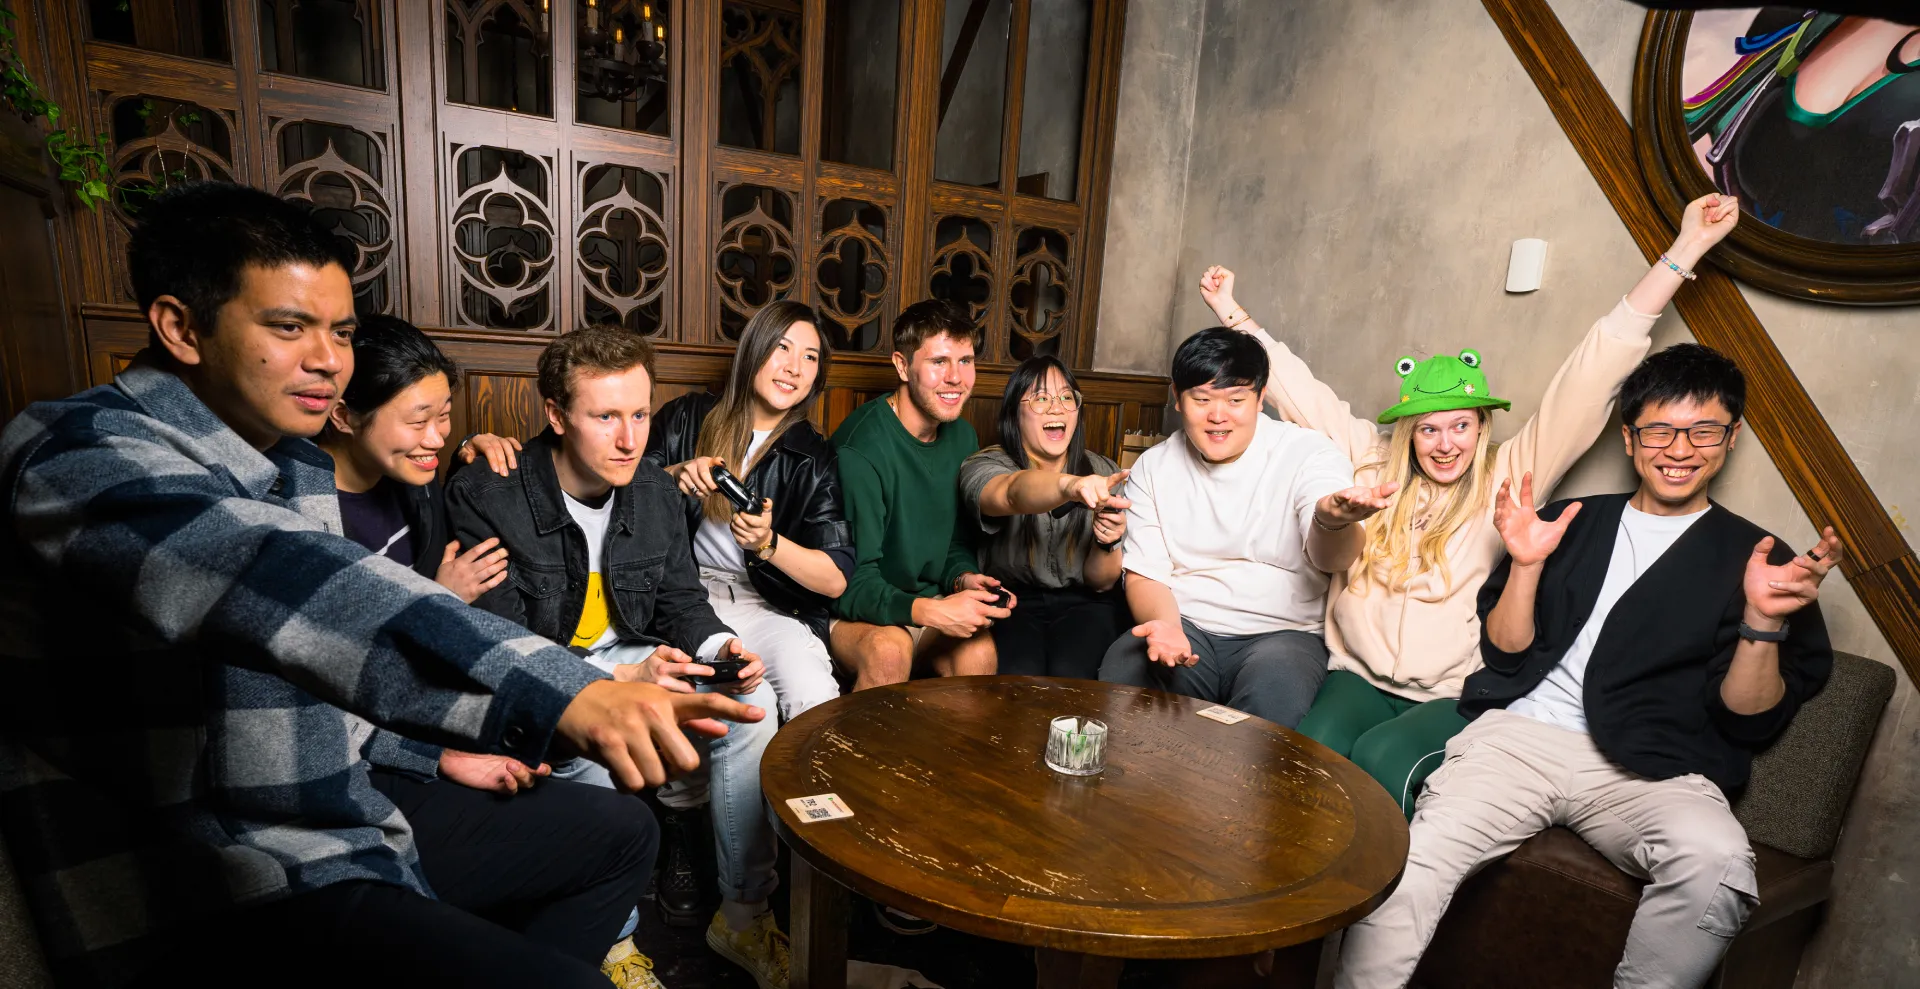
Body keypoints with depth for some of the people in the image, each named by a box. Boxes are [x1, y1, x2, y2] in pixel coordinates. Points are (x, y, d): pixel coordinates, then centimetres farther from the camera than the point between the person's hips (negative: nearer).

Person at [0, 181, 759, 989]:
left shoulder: (303, 468, 10)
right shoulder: (83, 455, -19)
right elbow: (281, 589, -40)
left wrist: (451, 751, 10)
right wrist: (562, 693, -52)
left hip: (347, 809, 9)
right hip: (218, 900, -9)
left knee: (619, 831, 15)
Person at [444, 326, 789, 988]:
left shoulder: (656, 492, -2)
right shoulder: (485, 498, -20)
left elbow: (681, 600, 5)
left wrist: (717, 648, -18)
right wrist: (621, 682, -35)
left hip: (628, 659, 5)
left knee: (751, 698, -14)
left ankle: (745, 916, -4)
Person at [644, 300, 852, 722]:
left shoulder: (816, 459, 4)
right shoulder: (686, 417, 6)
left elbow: (836, 580, -3)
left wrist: (767, 544, -20)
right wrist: (674, 477, -15)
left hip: (767, 604, 0)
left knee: (816, 703, -28)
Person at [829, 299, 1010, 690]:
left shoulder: (963, 438, 4)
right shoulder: (861, 448, -21)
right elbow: (851, 583, -21)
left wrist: (963, 578, -9)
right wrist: (928, 610, -34)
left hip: (929, 606, 5)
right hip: (851, 614, -5)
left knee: (978, 648, -25)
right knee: (890, 648, -35)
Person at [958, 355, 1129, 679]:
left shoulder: (1104, 473, 4)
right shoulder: (984, 467, -6)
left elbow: (1101, 582, 6)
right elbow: (1015, 494, -33)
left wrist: (1107, 543, -17)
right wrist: (1070, 485, -54)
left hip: (1083, 603, 2)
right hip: (1010, 601, -2)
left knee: (1068, 674, -27)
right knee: (1020, 675, -29)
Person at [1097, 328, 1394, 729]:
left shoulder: (1307, 453, -4)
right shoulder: (1153, 467, 6)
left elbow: (1327, 557, -22)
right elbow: (1144, 575, 3)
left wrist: (1332, 521, -47)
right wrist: (1165, 624, -20)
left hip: (1282, 633, -1)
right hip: (1185, 626, 2)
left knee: (1272, 693, -34)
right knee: (1120, 672, -29)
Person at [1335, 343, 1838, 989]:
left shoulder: (1755, 557, 14)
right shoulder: (1571, 524, 18)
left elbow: (1748, 723, 6)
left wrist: (1762, 620, -10)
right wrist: (1525, 566, 0)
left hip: (1655, 770, 0)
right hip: (1521, 733, 1)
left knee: (1716, 860, -34)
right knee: (1409, 860, -26)